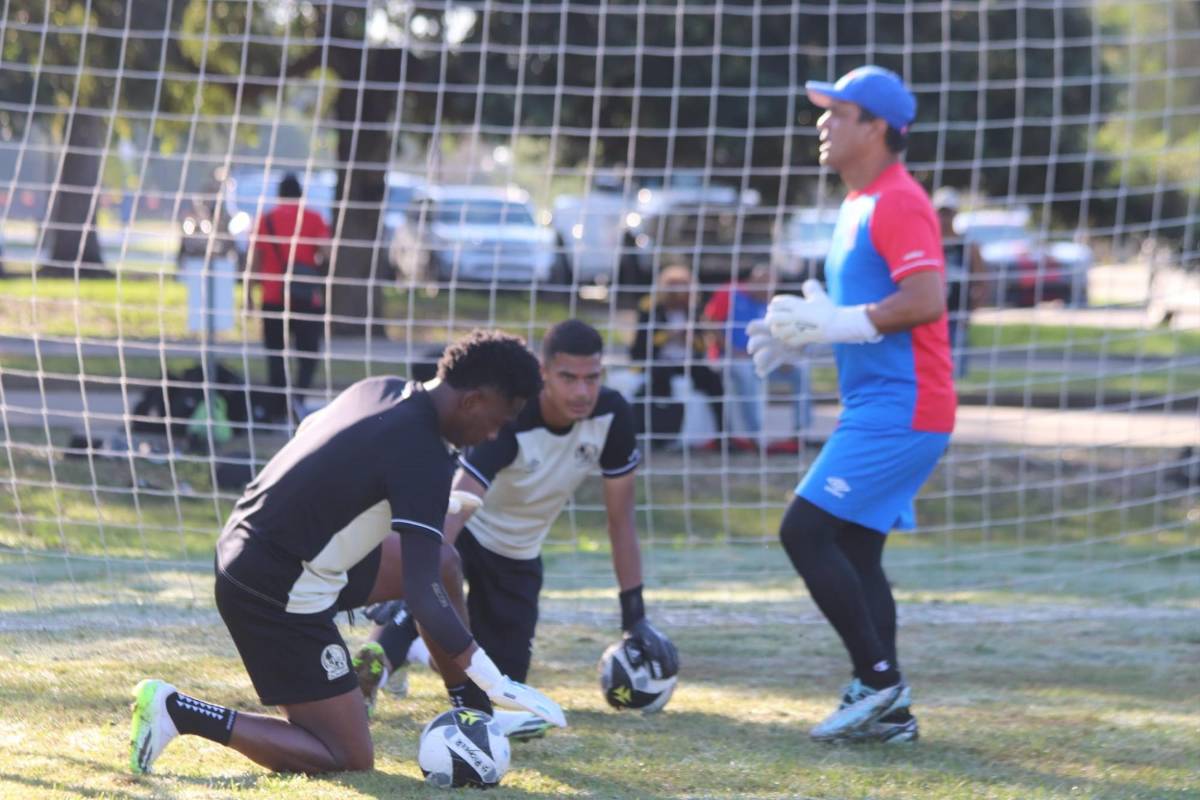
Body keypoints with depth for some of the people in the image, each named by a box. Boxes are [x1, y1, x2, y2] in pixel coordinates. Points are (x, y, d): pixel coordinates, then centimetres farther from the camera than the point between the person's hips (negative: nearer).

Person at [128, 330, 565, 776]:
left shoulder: (379, 390, 3)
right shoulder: (424, 459, -22)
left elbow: (308, 430, 25)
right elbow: (423, 597, -26)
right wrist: (494, 681, -23)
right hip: (281, 597, -10)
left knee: (442, 565, 15)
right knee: (351, 760, -4)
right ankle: (179, 712, -7)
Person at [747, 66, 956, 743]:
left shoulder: (898, 203, -14)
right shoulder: (860, 206, 19)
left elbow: (926, 301, -25)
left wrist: (832, 323, -19)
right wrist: (803, 331, 11)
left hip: (899, 408, -11)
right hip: (878, 406, 11)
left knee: (805, 531, -13)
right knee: (854, 551, 12)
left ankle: (880, 679, -8)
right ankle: (887, 711, 14)